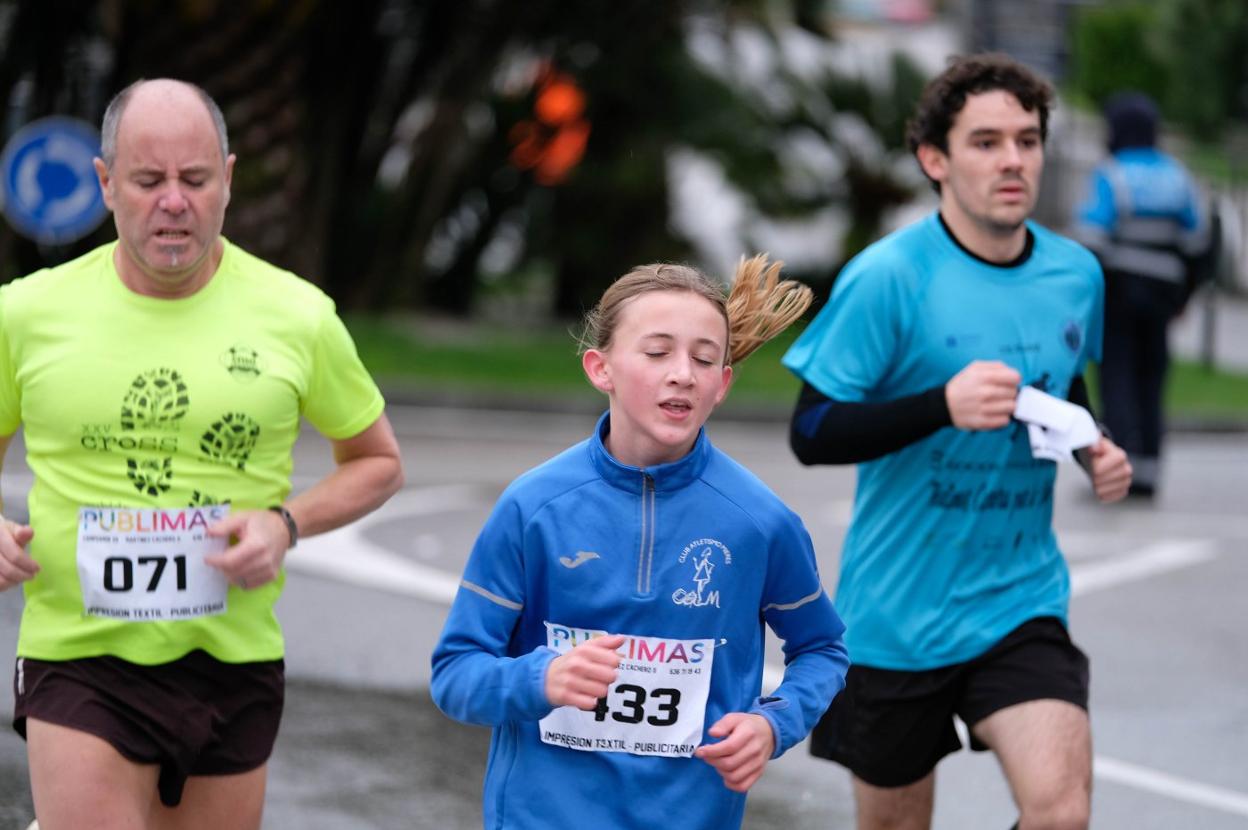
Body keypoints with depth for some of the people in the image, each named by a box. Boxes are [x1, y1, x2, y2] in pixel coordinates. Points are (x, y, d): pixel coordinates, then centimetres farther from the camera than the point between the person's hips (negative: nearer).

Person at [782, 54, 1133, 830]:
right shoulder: (888, 278, -14)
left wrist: (1095, 450, 0)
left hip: (1022, 602, 3)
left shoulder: (1076, 275, 3)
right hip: (896, 612, -3)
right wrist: (943, 405, -28)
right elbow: (811, 432, -15)